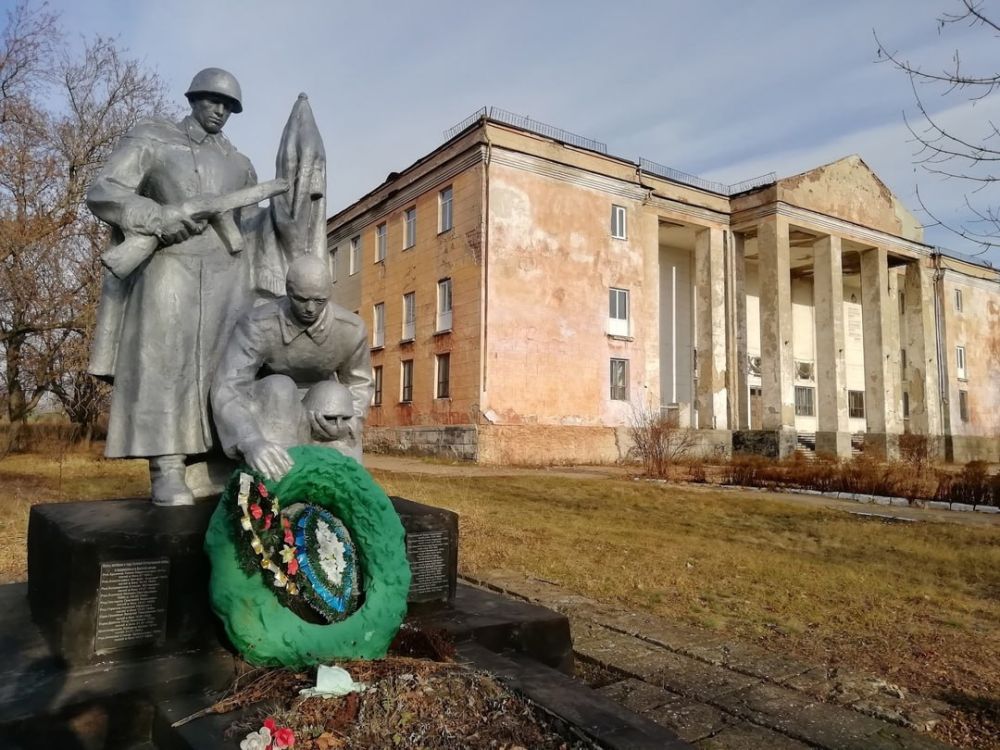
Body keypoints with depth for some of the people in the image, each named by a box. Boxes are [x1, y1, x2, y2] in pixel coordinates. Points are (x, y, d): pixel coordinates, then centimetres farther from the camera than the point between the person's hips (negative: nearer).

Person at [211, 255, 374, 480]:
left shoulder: (351, 329, -21)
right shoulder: (257, 325, -29)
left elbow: (360, 385, -4)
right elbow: (226, 391, -38)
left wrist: (346, 425, -26)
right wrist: (251, 442, -58)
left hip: (321, 403, 2)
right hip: (265, 408, -2)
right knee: (280, 388, -35)